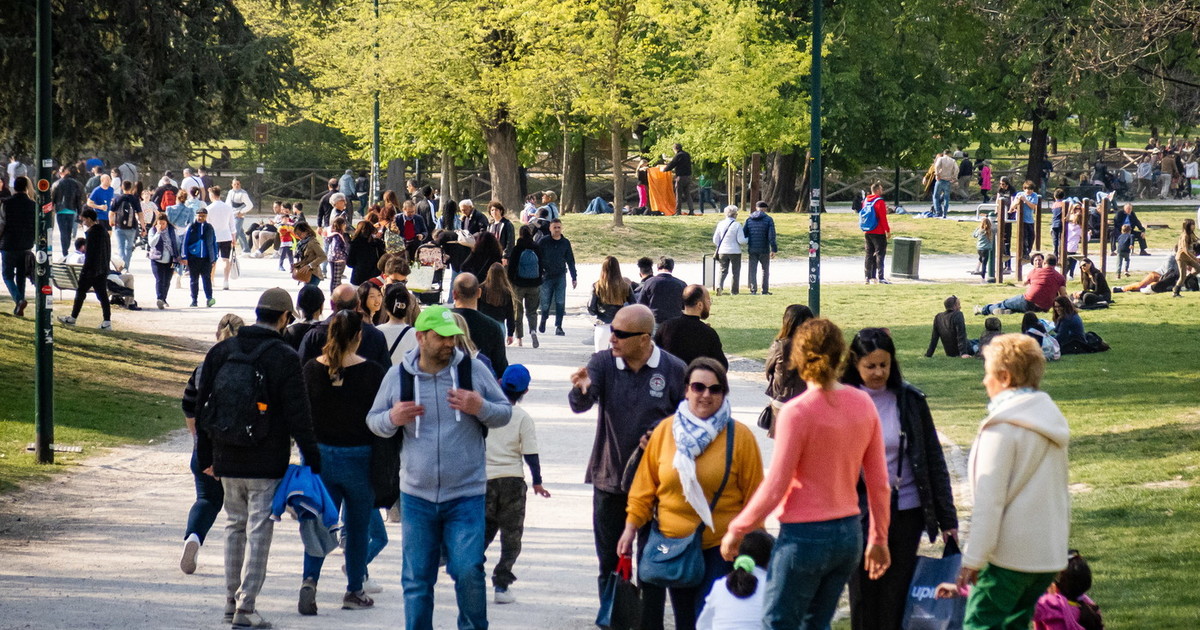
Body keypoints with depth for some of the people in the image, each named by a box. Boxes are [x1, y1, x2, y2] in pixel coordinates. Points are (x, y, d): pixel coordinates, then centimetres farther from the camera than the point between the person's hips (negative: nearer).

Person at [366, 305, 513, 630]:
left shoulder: (473, 369, -1)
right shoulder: (398, 376, 2)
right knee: (417, 579, 7)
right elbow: (373, 421, 12)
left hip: (467, 495, -2)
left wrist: (480, 408, -15)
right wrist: (392, 418, -11)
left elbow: (505, 412, 6)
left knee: (469, 572, -7)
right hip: (417, 496, 2)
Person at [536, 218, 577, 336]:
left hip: (561, 277, 1)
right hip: (547, 276, -1)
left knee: (560, 303, -4)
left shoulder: (565, 242, 6)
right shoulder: (544, 242, -1)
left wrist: (574, 277, 10)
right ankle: (543, 322, 28)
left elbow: (570, 260, 12)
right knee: (546, 303, 3)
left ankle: (558, 326, 1)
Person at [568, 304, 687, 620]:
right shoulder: (603, 362, -4)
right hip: (609, 479, 2)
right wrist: (581, 389, -42)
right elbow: (579, 405, -19)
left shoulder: (674, 370, -8)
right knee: (610, 564, 10)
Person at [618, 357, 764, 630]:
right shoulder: (665, 431, 0)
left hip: (720, 546, -3)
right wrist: (630, 529, 6)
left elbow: (754, 496, -1)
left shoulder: (740, 436, -6)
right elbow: (645, 486, 8)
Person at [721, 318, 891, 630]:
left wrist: (737, 530, -2)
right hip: (849, 533, 6)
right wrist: (879, 538, 17)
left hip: (805, 535, -6)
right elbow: (878, 482, 6)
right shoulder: (863, 404, 1)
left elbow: (774, 487, -14)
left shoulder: (797, 412, -16)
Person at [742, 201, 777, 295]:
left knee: (752, 270, 6)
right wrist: (774, 249, -9)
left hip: (752, 249, 2)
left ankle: (753, 290, 0)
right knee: (765, 270, 11)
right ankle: (765, 290, 9)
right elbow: (771, 236, -10)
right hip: (764, 250, -2)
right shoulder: (768, 219, -4)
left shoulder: (749, 219, 5)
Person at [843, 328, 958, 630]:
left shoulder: (910, 400, 0)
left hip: (906, 512, 0)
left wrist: (947, 519, 2)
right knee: (864, 599, 4)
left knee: (897, 597, 2)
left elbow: (934, 461, 4)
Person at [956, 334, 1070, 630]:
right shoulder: (1052, 418, 14)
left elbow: (990, 499, -16)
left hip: (1009, 553, -8)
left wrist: (973, 559, -14)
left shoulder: (1002, 427, -13)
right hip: (1050, 553, 8)